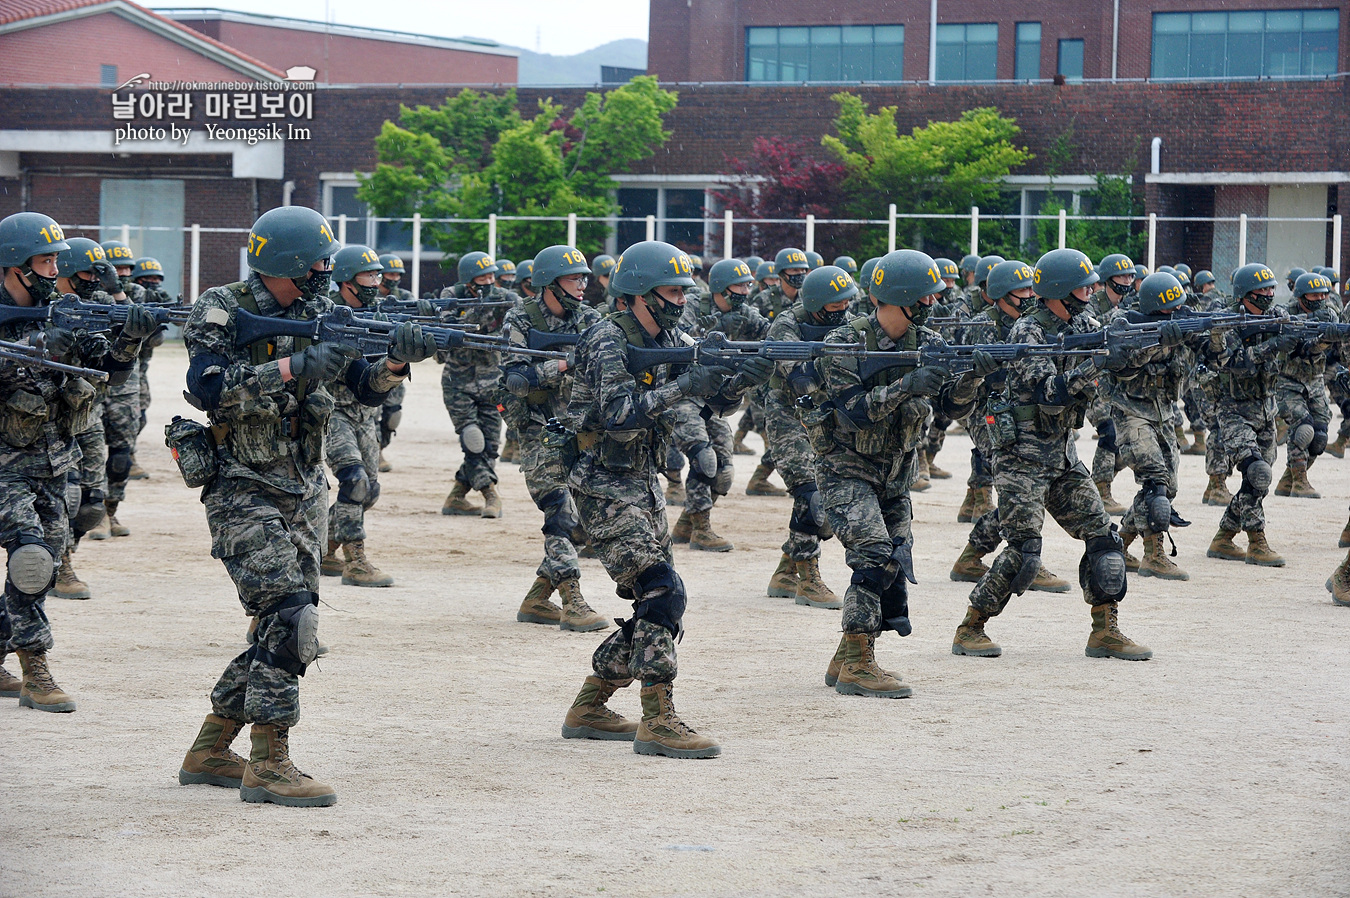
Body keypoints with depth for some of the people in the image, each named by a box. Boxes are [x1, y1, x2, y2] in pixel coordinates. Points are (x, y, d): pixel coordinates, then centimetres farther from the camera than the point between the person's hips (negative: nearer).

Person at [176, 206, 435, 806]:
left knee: (284, 630, 8)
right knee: (288, 616, -18)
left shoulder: (316, 316, 8)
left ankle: (209, 752, 21)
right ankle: (269, 765, -12)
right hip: (244, 496, -7)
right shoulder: (221, 313, -9)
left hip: (304, 497, 7)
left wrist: (395, 360, -17)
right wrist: (292, 368, -29)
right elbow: (207, 387, -25)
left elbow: (366, 388, 5)